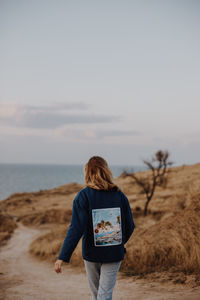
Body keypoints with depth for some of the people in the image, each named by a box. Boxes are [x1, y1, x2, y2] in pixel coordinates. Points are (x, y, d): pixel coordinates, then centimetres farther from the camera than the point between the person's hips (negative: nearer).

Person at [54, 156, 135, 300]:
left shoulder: (83, 196, -9)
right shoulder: (119, 195, 0)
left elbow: (76, 229, -18)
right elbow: (130, 226, 5)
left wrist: (62, 257, -17)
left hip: (92, 254, -1)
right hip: (114, 255, 1)